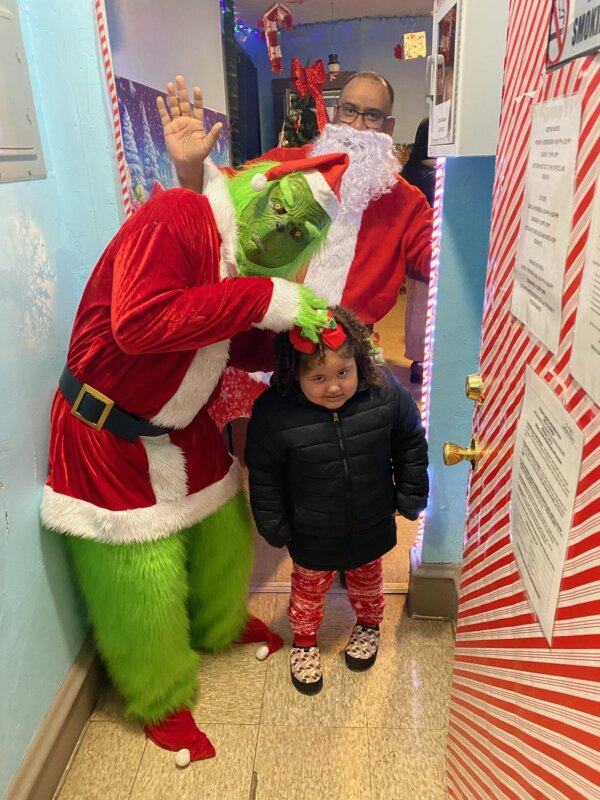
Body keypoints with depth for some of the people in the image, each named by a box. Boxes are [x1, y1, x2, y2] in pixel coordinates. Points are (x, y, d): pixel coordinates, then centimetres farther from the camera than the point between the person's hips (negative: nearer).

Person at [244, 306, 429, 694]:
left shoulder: (386, 392, -23)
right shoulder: (273, 412, -29)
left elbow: (411, 444, -5)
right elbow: (264, 476, -14)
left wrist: (411, 497, 0)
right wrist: (274, 527, -8)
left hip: (371, 526, 2)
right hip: (312, 534, -2)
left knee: (367, 578, 29)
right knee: (310, 588, 24)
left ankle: (368, 624, 61)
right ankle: (305, 640, 53)